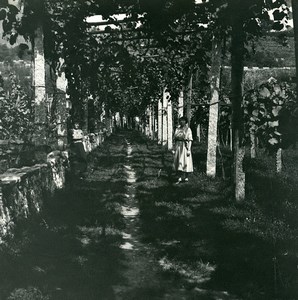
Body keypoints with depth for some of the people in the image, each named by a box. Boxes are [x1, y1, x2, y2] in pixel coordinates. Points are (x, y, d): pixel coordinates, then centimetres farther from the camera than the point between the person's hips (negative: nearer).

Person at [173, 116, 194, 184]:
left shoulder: (188, 129, -4)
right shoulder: (177, 129, 11)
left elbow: (190, 140, -8)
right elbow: (175, 139, 13)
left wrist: (189, 150, -16)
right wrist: (174, 149, 10)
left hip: (185, 147, -5)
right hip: (178, 147, 5)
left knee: (186, 162, -1)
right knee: (178, 163, 4)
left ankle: (186, 177, 12)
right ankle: (180, 178, 8)